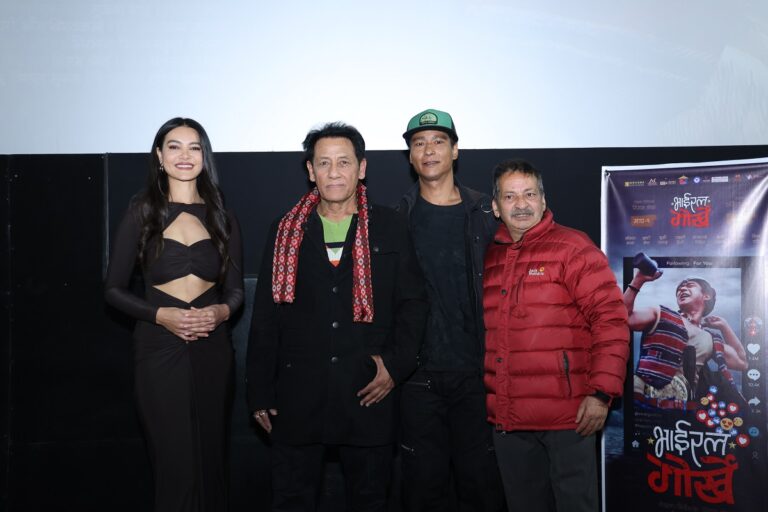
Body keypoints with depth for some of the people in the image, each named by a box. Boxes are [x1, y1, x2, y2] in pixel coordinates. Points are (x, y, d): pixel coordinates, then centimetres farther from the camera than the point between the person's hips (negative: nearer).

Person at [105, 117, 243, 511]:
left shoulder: (221, 218, 8)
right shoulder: (142, 213, 1)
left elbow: (235, 289, 11)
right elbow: (114, 290, 0)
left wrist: (222, 311, -11)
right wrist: (162, 314, -15)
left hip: (213, 349, 3)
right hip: (159, 349, -2)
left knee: (210, 461, 9)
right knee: (175, 465, 0)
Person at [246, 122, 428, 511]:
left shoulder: (389, 229, 5)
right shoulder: (286, 232, 7)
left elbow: (413, 303, 5)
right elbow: (265, 317, 7)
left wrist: (396, 363, -9)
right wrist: (260, 393, 4)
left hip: (369, 392, 0)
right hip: (297, 396, 1)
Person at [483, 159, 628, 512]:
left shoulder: (573, 248, -5)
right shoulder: (489, 258, 12)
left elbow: (610, 321, -11)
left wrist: (601, 393, -16)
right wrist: (489, 400, 15)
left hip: (566, 417, -5)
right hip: (507, 420, 5)